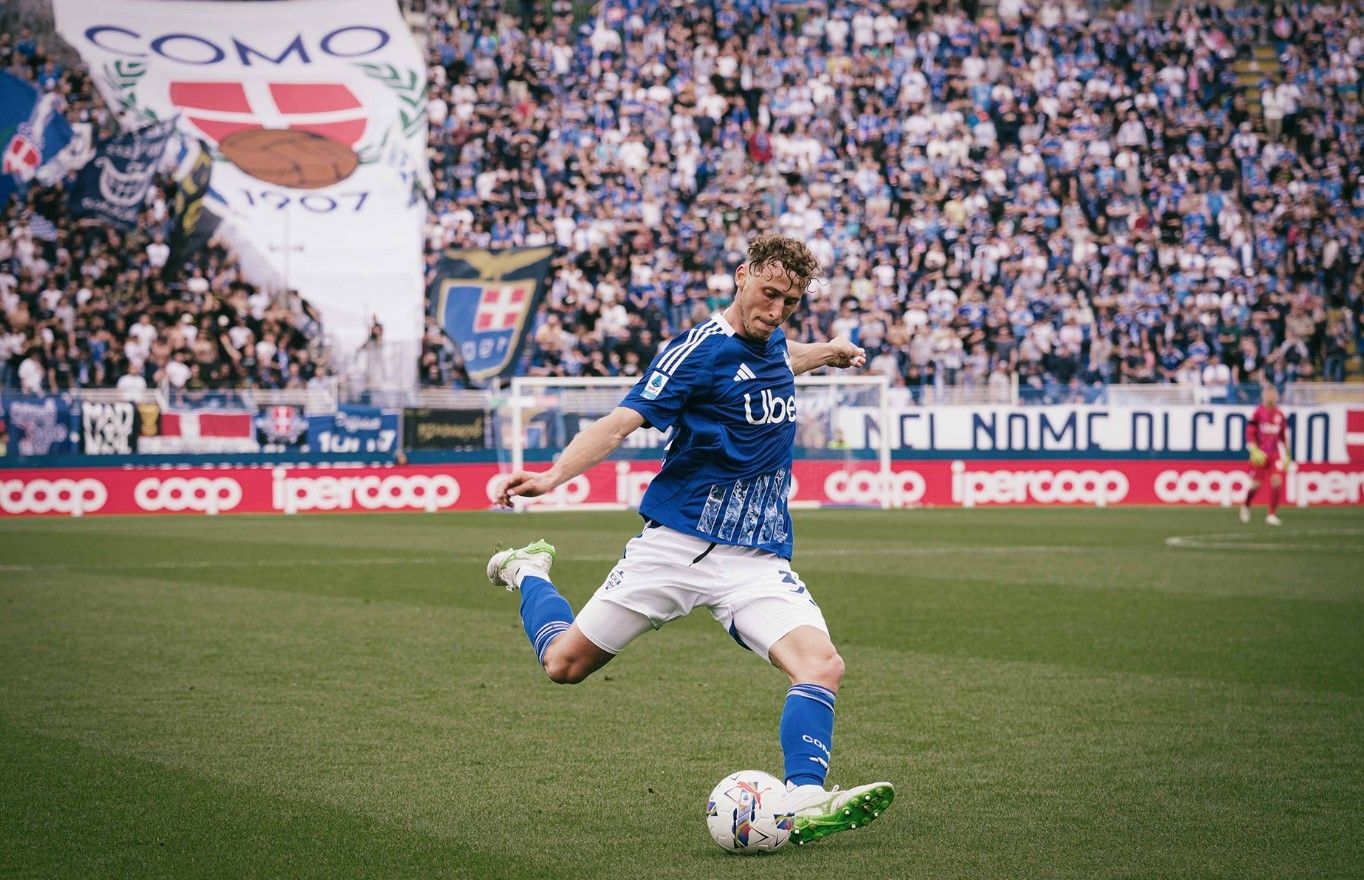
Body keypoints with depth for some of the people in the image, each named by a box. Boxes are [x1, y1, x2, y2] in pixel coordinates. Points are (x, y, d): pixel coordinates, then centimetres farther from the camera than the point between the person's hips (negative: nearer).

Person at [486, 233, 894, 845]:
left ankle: (805, 802, -24)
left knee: (822, 666, -20)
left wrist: (824, 353, 36)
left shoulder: (773, 345, 10)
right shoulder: (700, 349, -13)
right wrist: (554, 475, -36)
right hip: (676, 543, -5)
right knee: (565, 663, 5)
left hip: (758, 558, 5)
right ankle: (529, 573, 35)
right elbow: (621, 422, -23)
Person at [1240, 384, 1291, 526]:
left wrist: (1286, 454, 19)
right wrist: (1254, 451, -16)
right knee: (1256, 484, -1)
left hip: (1275, 453, 3)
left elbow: (1283, 436, 19)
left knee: (1277, 481, -12)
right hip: (1260, 454, -3)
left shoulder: (1279, 414, 8)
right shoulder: (1259, 412, -6)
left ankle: (1272, 515, -5)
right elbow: (1249, 432, -8)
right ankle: (1245, 506, 29)